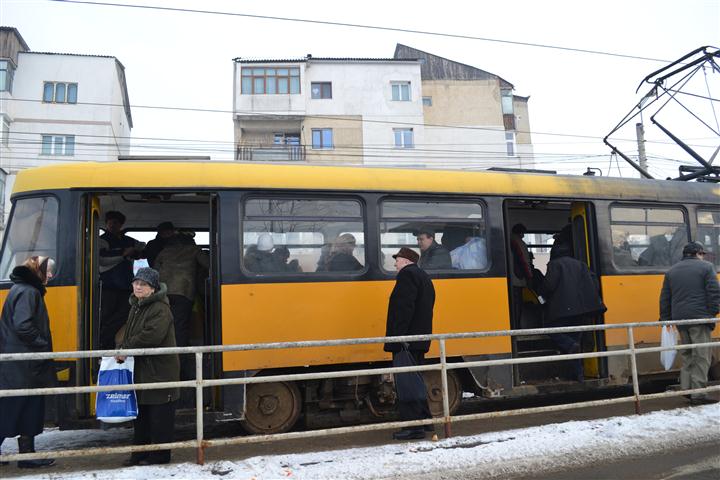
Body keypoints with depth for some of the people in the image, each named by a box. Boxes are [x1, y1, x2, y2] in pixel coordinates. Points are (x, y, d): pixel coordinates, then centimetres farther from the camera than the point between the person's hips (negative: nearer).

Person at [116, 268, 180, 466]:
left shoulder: (160, 308, -16)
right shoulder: (136, 307, 15)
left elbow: (152, 336, -27)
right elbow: (128, 332, 19)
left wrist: (126, 348, -18)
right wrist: (121, 347, -2)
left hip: (159, 371, -9)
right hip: (141, 370, 10)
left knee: (159, 414, 0)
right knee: (140, 413, 17)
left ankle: (160, 455, 12)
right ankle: (140, 453, 29)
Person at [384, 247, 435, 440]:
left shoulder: (407, 274, -11)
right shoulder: (424, 277, 21)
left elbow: (403, 309, -21)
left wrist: (397, 339, -23)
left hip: (407, 339, -10)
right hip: (420, 340, 10)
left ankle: (413, 427, -4)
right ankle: (424, 419, 27)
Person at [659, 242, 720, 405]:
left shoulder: (671, 271, 14)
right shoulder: (706, 267, 0)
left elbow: (664, 299, 11)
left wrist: (666, 319, 14)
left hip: (680, 319, 5)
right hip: (700, 318, -5)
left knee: (687, 355, 15)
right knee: (701, 356, -3)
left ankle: (686, 389, 15)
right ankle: (698, 394, -5)